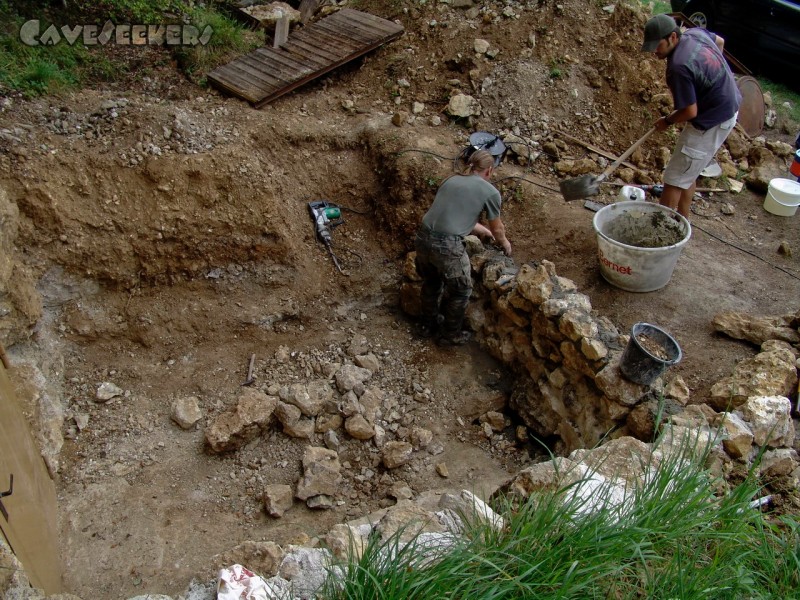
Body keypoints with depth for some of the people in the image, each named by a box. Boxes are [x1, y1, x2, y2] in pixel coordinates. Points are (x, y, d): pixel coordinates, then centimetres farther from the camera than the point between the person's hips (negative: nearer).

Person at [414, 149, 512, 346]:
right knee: (460, 291, 19)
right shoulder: (490, 192, 2)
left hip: (423, 238, 6)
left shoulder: (451, 180, 19)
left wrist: (484, 231, 45)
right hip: (447, 246, -6)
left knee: (431, 283, 31)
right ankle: (450, 335, 33)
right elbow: (497, 229, 14)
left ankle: (428, 324, 48)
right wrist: (505, 244, 37)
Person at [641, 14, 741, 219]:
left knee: (674, 180, -3)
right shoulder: (696, 32, -3)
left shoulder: (679, 67, -30)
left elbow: (690, 112, -26)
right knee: (688, 172, 21)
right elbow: (720, 41, 20)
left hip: (711, 123, -10)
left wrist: (667, 122, -7)